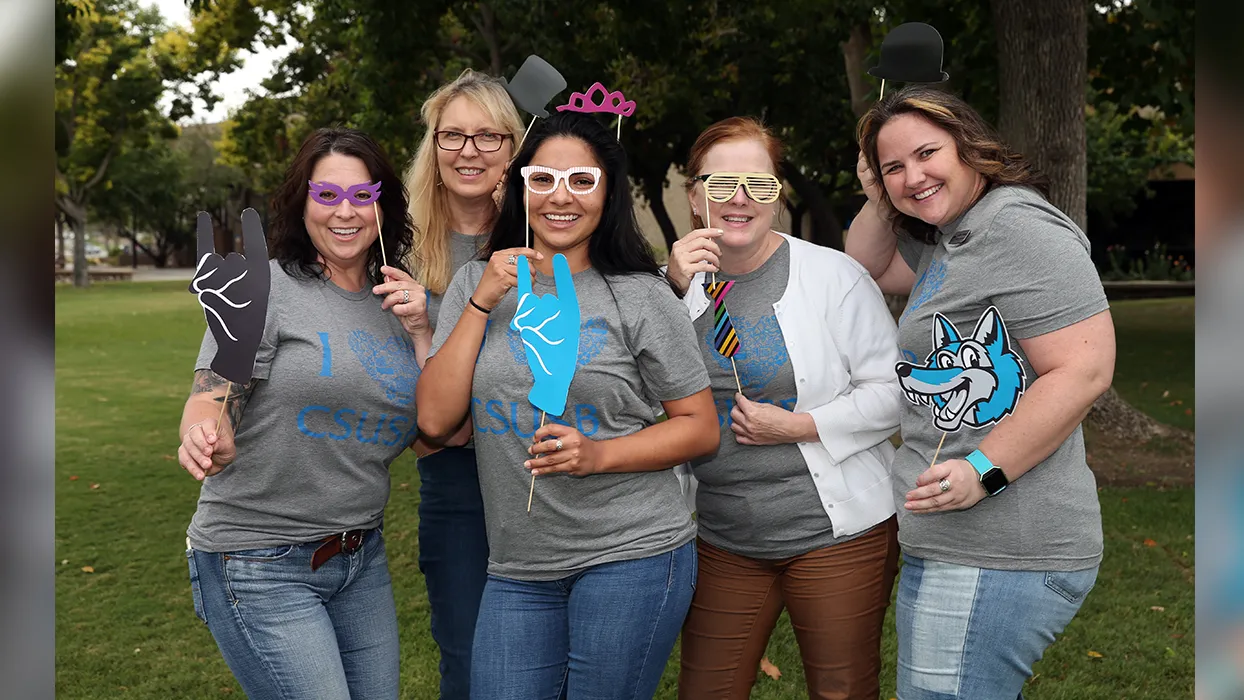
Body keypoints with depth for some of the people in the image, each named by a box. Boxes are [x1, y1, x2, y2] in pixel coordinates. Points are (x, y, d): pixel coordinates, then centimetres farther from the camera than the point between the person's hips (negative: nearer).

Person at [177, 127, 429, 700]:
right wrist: (206, 437, -38)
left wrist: (419, 333, -7)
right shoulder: (267, 288, -9)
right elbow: (210, 401, -15)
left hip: (360, 554, 6)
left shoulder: (394, 302, 7)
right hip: (260, 563, -6)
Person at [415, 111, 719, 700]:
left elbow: (700, 428, -1)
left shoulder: (640, 296, -4)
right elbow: (435, 419, -2)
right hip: (518, 569, 3)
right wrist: (483, 301, -9)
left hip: (631, 556, -3)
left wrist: (597, 455, -16)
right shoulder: (477, 284, 6)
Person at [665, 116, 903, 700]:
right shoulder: (676, 282, 2)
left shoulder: (834, 275, -9)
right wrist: (672, 294, -18)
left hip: (836, 532, -3)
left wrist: (799, 426, -17)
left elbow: (893, 392, -6)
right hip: (720, 540, 3)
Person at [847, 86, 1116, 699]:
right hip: (946, 545, 11)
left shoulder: (1018, 226, -16)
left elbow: (1084, 372, -21)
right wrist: (878, 199, 10)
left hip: (997, 557, -11)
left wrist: (983, 471, -24)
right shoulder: (940, 241, 15)